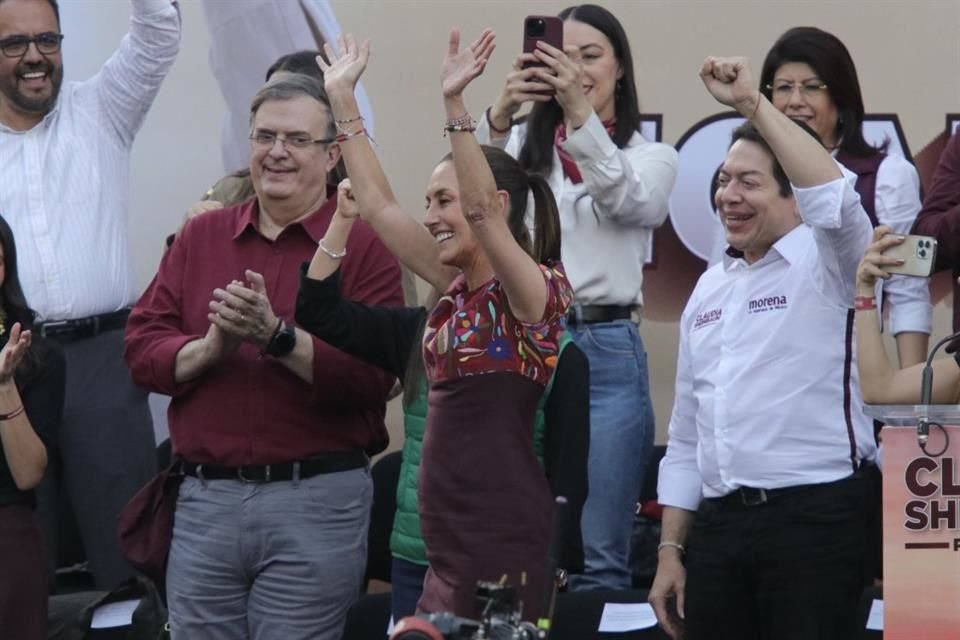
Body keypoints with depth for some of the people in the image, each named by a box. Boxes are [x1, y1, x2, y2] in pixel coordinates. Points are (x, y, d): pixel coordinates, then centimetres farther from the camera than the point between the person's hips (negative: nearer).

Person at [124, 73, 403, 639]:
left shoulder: (364, 245, -1)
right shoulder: (201, 237, 13)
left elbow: (372, 376, -12)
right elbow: (142, 349, 5)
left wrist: (277, 336, -22)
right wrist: (210, 348, -13)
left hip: (318, 503, -4)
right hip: (204, 501, 4)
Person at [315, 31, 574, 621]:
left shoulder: (536, 290, -7)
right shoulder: (459, 288, 14)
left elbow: (484, 213, -25)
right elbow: (379, 205, 17)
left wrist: (455, 106, -31)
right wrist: (342, 98, 17)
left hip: (503, 540, -8)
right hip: (447, 540, 8)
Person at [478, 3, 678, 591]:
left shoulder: (651, 156, 9)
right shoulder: (524, 145, 12)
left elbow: (627, 200, -14)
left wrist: (581, 113, -29)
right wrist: (500, 114, -27)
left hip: (603, 352, -1)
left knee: (600, 555, -2)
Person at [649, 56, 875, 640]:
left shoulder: (826, 263, -1)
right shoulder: (709, 289, 18)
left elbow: (835, 201, -26)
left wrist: (753, 102, -23)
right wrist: (671, 549, 14)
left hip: (816, 517, -6)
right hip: (719, 524, 6)